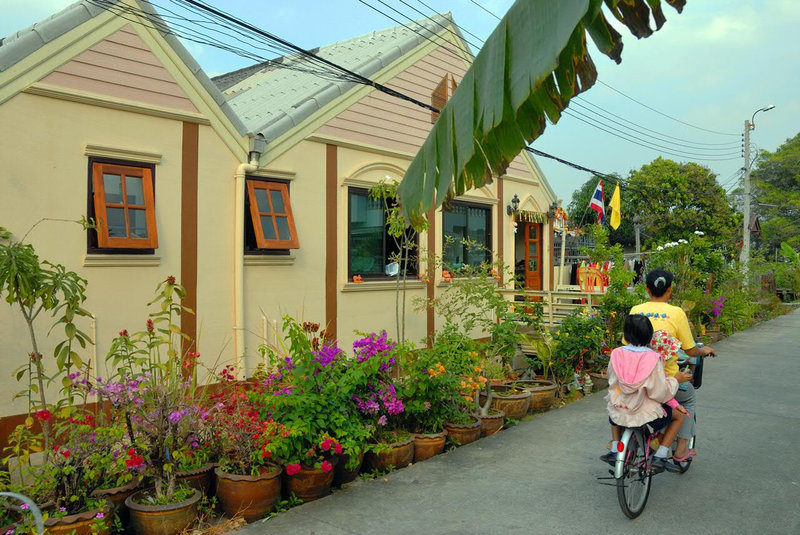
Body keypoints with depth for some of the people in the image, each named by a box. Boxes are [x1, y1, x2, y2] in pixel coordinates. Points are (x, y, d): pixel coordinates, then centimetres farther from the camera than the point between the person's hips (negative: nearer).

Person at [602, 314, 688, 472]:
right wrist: (675, 380, 3)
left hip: (619, 413, 3)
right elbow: (660, 392, -16)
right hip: (646, 413, -3)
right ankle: (659, 458, 14)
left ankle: (614, 451, 28)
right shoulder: (653, 358, -17)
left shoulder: (616, 354, -7)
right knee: (679, 416, 23)